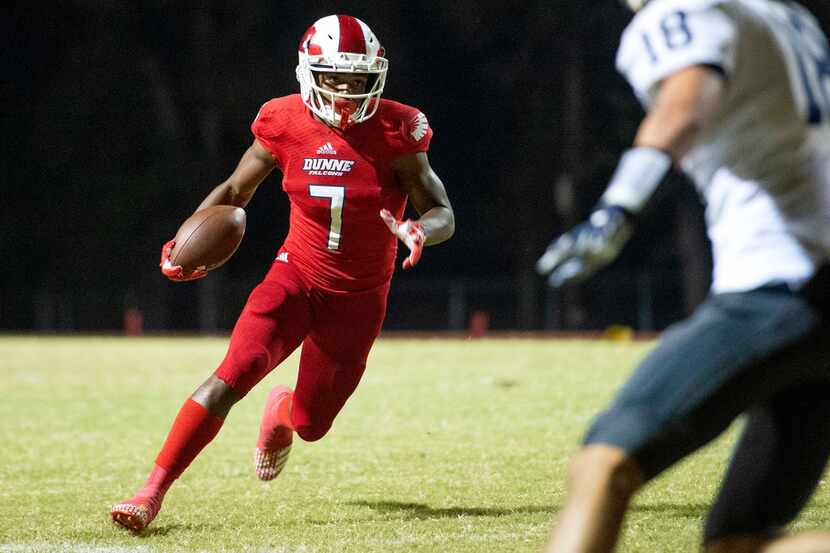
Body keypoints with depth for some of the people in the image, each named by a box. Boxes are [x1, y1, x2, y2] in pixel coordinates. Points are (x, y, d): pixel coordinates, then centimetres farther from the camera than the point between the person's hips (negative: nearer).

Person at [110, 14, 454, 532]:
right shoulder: (287, 124, -10)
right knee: (235, 372, -23)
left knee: (311, 425, 7)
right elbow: (235, 190, 5)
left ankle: (282, 412, 48)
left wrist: (418, 231, -36)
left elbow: (442, 213, -11)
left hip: (358, 299, 0)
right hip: (297, 278, 0)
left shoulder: (394, 131, -15)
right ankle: (153, 492, -18)